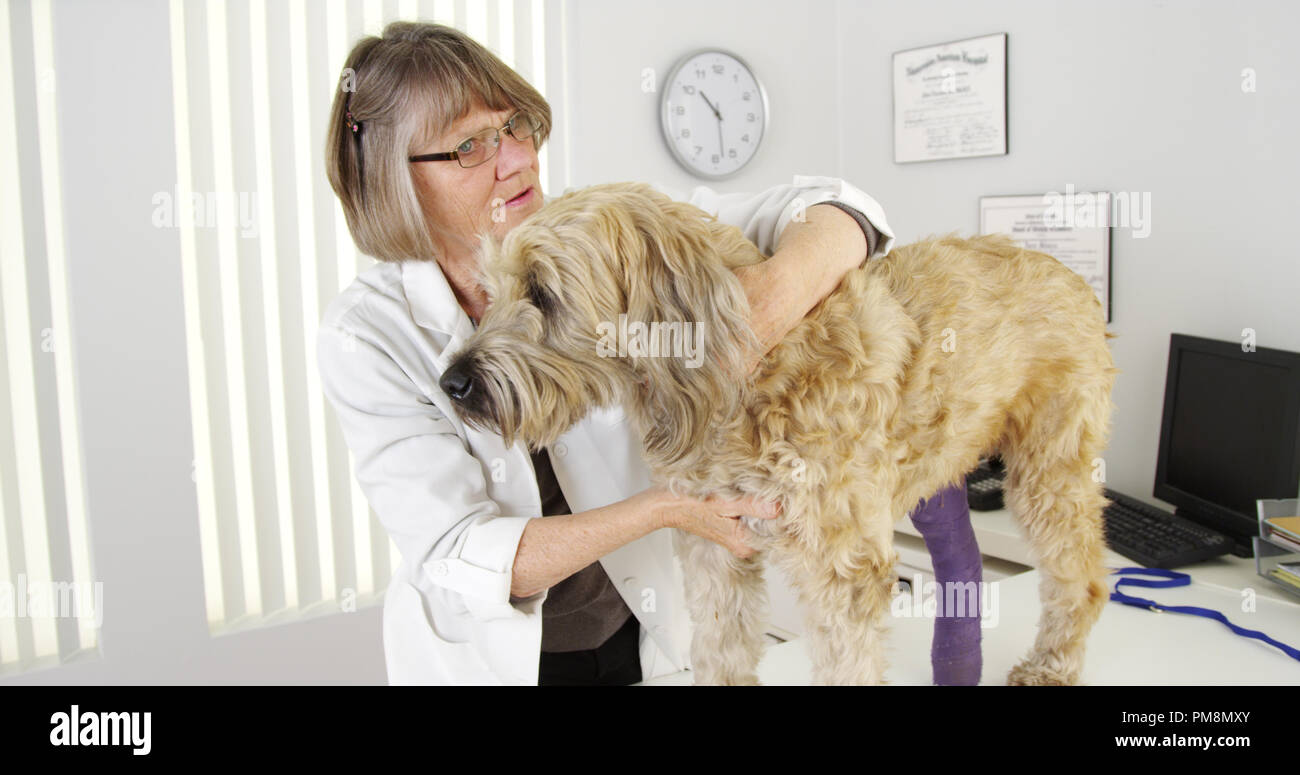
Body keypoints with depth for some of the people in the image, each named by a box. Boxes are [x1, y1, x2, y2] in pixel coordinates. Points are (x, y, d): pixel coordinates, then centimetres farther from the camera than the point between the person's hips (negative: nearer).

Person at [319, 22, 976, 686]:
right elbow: (457, 562, -25)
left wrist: (774, 296, -42)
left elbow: (832, 211, -18)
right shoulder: (365, 333, -20)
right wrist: (666, 507, -34)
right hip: (488, 657, -2)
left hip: (644, 634, 3)